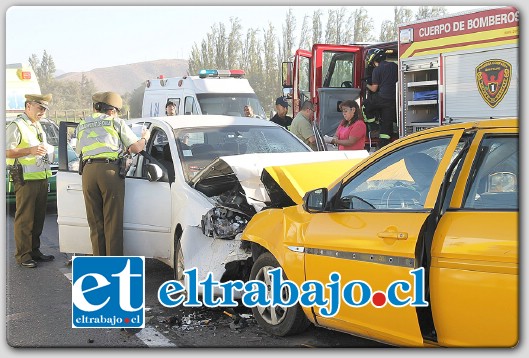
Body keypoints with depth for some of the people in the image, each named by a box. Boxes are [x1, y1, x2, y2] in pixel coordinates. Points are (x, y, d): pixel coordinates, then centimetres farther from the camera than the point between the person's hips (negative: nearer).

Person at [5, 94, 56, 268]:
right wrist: (30, 151, -22)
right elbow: (7, 152, -15)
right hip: (26, 179, -8)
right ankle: (23, 255, 1)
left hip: (42, 177, 8)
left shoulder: (38, 126, 21)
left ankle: (34, 250, 22)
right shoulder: (16, 126, -7)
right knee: (24, 219, -5)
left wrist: (44, 150, 18)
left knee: (38, 218, 12)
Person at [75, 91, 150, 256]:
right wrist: (145, 137, 28)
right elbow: (136, 147, 8)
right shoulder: (117, 122, 10)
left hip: (88, 171, 4)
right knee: (113, 223, 0)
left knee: (95, 223, 11)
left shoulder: (82, 125, 23)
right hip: (110, 170, -4)